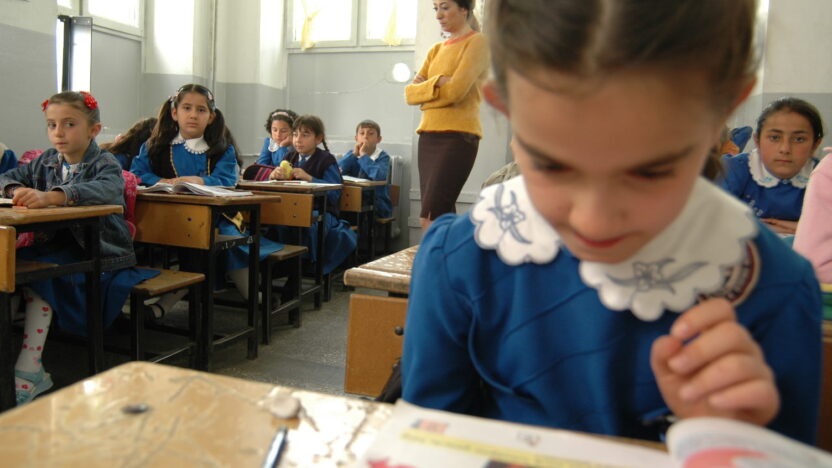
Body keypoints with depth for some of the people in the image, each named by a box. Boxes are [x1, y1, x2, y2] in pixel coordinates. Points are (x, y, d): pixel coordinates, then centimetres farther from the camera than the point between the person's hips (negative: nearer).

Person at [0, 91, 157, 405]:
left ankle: (28, 370, -23)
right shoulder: (47, 162, 12)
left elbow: (106, 189, -32)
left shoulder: (105, 164, -9)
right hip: (55, 244, 6)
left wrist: (50, 196, -47)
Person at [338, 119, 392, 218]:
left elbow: (379, 177, -28)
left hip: (378, 204, -4)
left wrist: (364, 155, -18)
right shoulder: (352, 154, 9)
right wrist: (354, 154, -12)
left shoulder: (383, 157, -6)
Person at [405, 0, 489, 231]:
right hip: (429, 136, 7)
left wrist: (424, 90, 4)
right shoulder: (436, 50, 20)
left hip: (458, 136, -7)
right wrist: (436, 84, -8)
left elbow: (455, 91, -12)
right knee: (443, 216, 5)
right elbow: (410, 93, 10)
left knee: (430, 217, -16)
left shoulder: (477, 42, 0)